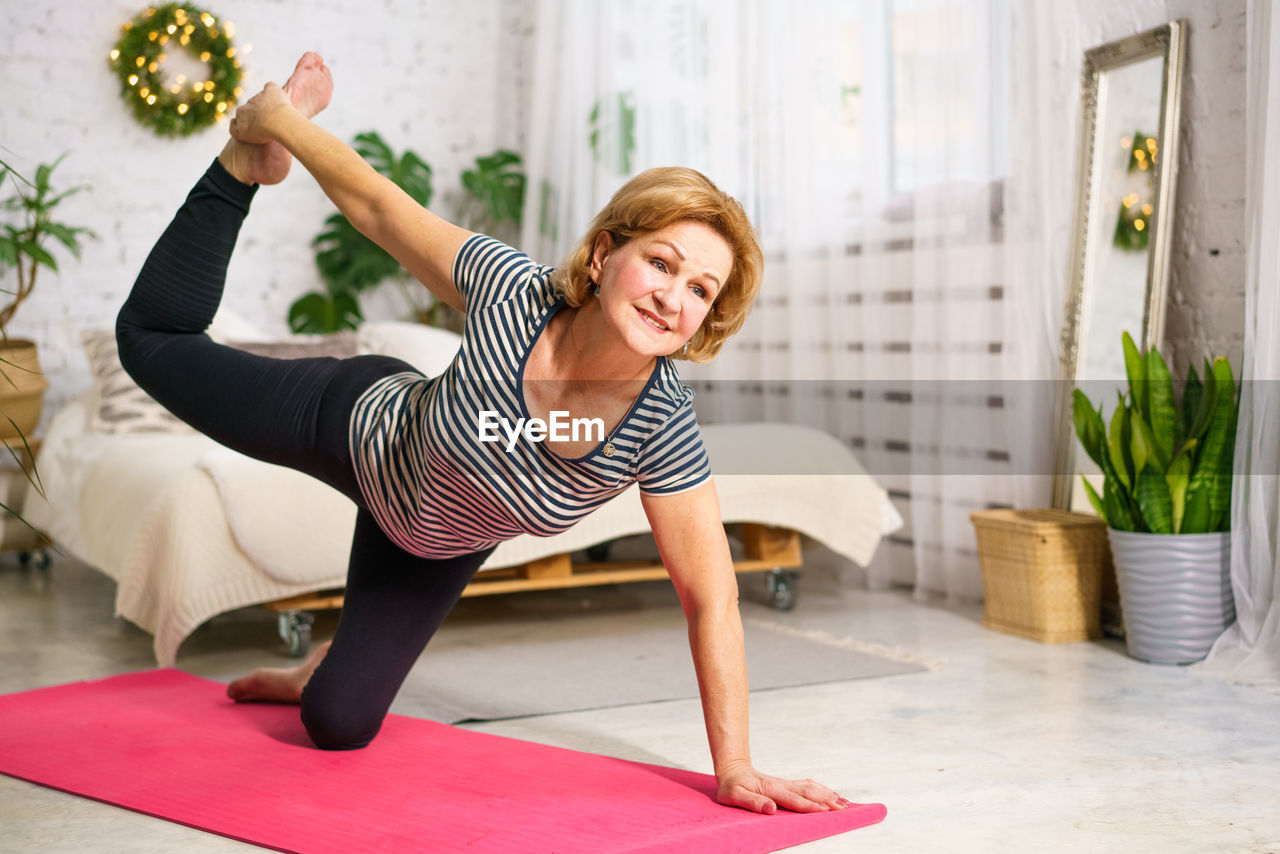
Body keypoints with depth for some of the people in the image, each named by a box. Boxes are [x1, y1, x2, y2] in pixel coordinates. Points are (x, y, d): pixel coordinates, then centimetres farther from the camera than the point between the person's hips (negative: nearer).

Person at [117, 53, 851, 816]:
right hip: (362, 429, -1)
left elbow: (711, 599, -30)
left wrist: (735, 768, -30)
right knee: (154, 338, 13)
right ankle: (249, 164, 28)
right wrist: (276, 122, -11)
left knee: (338, 726, 3)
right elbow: (380, 209, -21)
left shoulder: (662, 428, -36)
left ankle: (333, 666, 39)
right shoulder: (511, 292, -37)